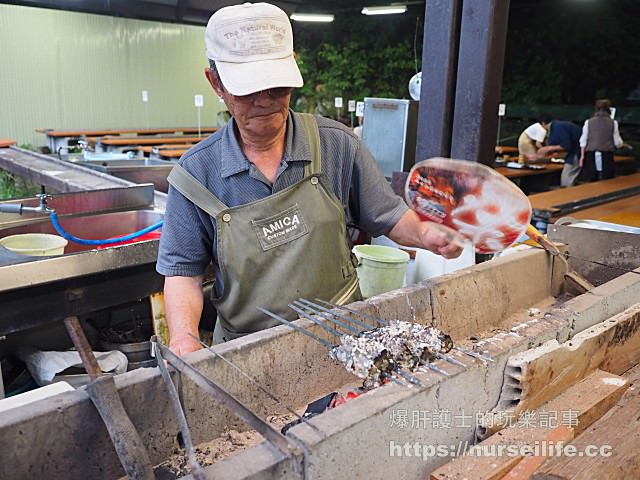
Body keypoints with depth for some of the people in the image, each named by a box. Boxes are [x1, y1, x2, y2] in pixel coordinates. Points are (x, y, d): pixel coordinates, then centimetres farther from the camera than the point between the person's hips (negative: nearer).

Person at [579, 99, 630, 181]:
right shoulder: (613, 122, 3)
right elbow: (617, 142, 6)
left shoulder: (588, 122, 6)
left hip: (591, 154, 1)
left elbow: (583, 140, 2)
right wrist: (624, 145, 27)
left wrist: (582, 155, 6)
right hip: (607, 154, -1)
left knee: (591, 182, 3)